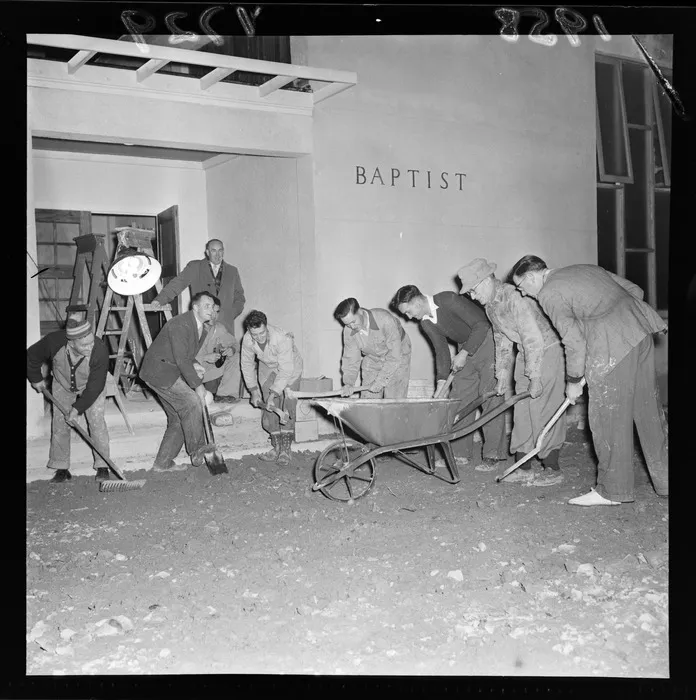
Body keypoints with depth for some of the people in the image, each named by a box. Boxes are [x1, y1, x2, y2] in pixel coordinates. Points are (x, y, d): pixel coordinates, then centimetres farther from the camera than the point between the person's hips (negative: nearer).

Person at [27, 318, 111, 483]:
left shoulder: (100, 351, -38)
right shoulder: (54, 342, -34)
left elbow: (95, 387, -28)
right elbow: (31, 357, -11)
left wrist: (77, 408, -27)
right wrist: (36, 379, 1)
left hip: (92, 387, -2)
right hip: (62, 385, 2)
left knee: (97, 422, -12)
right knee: (59, 425, -2)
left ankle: (102, 467, -3)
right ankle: (61, 469, 9)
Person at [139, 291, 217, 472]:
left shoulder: (202, 330, 10)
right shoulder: (180, 324, -21)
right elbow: (181, 359, -24)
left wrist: (194, 365, -5)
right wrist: (198, 385, -22)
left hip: (173, 374, 10)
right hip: (159, 370, -10)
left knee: (178, 419, 7)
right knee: (191, 402, -20)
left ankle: (163, 463, 15)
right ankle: (197, 453, -9)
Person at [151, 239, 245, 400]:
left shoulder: (232, 271, 19)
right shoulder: (194, 268, 12)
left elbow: (239, 297, 24)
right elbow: (177, 284, 4)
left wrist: (230, 314, 8)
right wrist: (160, 299, -9)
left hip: (225, 322, 2)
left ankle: (228, 393, -5)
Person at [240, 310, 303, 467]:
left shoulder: (282, 338, -38)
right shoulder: (247, 340, -23)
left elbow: (286, 370, -35)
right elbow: (247, 365, -6)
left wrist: (273, 394, -36)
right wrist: (254, 390, -7)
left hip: (290, 368, -4)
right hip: (267, 369, 4)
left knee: (287, 406, -15)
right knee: (270, 408, -4)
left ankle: (286, 449, -13)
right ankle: (277, 448, 4)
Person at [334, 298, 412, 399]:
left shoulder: (385, 319, -32)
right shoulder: (348, 331, -16)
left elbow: (395, 355, -30)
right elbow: (350, 358, -6)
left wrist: (380, 381, -32)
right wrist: (348, 382, -22)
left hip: (398, 357, -4)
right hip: (372, 360, 4)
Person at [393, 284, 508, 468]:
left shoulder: (448, 300, -24)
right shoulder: (426, 324, 0)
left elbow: (481, 324, -25)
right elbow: (441, 351, 4)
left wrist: (463, 353, -24)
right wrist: (441, 382, -6)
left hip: (487, 341, -8)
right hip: (465, 349, 8)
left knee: (490, 397, -10)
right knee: (460, 399, 2)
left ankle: (493, 454, -8)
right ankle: (461, 454, 6)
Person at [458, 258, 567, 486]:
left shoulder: (515, 297, -25)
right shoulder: (490, 305, 5)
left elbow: (534, 339, -27)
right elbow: (502, 340, 15)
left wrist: (535, 378, -25)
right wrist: (502, 374, 13)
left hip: (547, 350, -9)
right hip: (525, 353, 9)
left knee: (543, 410, -8)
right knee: (522, 410, 7)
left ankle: (552, 469, -1)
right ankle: (523, 467, 12)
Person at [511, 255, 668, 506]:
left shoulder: (549, 293, -3)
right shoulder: (584, 269, 21)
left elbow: (574, 342, -8)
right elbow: (634, 290, 20)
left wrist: (573, 381, 3)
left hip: (612, 346, -9)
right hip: (641, 330, 9)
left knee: (608, 419, 2)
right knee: (649, 409, 16)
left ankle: (612, 491, 11)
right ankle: (664, 480, 26)